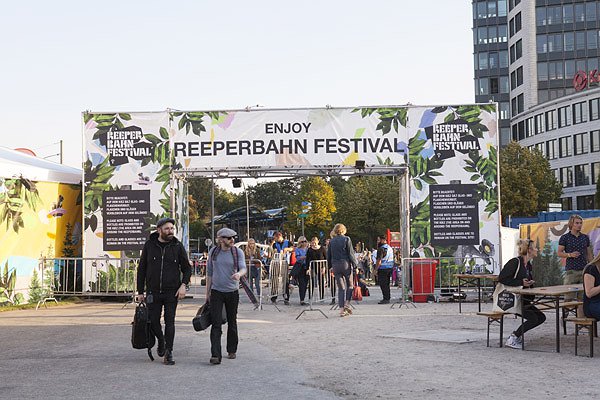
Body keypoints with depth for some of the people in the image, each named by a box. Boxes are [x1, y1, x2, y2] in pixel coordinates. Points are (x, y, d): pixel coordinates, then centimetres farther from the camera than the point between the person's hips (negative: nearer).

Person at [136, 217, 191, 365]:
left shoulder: (177, 246, -1)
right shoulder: (149, 245, 0)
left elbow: (187, 268, 5)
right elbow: (141, 269, 6)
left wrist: (183, 284, -12)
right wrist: (140, 291, 3)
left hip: (171, 292, -1)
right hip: (153, 292, 1)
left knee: (170, 321, -4)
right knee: (153, 321, 5)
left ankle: (168, 353, 4)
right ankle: (161, 341, 34)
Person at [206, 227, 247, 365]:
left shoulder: (238, 252, -1)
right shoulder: (213, 252, 3)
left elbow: (243, 268, -14)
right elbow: (209, 273, 10)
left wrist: (239, 274, -38)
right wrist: (207, 292, 9)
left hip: (232, 292, 0)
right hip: (216, 291, 0)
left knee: (232, 323, 11)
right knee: (216, 324, -10)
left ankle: (232, 350, 27)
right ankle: (215, 355, -14)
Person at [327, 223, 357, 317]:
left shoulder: (332, 241, 8)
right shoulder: (346, 239, -4)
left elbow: (328, 255, 11)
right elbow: (351, 254, -6)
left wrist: (331, 267, 19)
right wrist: (355, 265, -1)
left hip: (335, 266, 3)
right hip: (346, 264, -3)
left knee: (341, 287, 6)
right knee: (349, 285, 12)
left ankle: (342, 309, 1)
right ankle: (347, 303, -3)